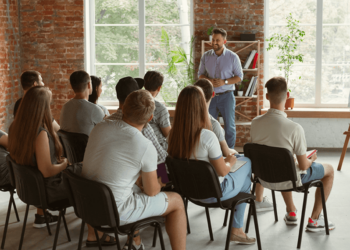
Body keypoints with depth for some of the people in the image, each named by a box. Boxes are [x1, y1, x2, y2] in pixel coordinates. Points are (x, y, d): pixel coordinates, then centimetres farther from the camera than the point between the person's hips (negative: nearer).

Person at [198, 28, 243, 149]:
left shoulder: (233, 57, -4)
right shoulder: (206, 56, 4)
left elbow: (239, 76, -1)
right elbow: (200, 74, 10)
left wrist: (224, 82, -17)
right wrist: (209, 80, -12)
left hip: (226, 96, -2)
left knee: (229, 126, 4)